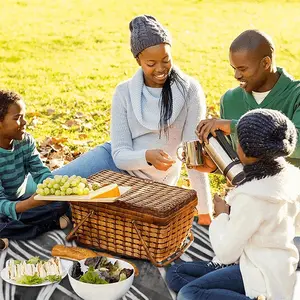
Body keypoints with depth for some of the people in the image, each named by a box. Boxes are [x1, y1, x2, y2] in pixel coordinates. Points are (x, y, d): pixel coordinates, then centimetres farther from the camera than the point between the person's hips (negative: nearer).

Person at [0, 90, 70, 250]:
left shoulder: (26, 141, -6)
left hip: (20, 200, 6)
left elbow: (41, 172, -8)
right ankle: (51, 224, -19)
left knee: (62, 202, -14)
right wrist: (29, 204, -49)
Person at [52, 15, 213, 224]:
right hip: (117, 163, 3)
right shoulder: (124, 92, -10)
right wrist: (147, 156, -36)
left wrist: (205, 211, -19)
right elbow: (120, 154, -13)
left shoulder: (190, 90, -17)